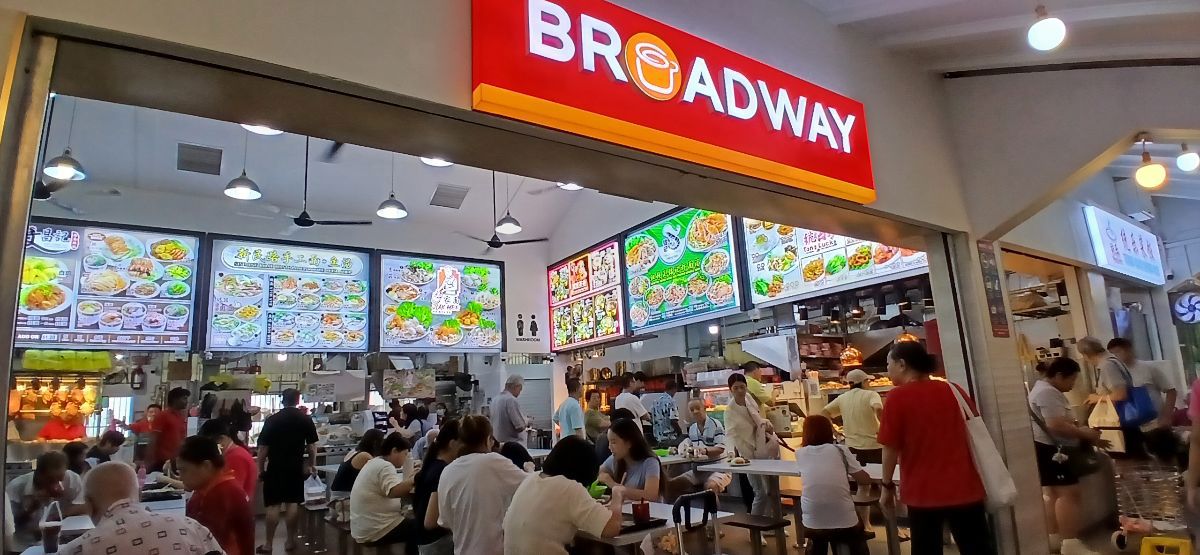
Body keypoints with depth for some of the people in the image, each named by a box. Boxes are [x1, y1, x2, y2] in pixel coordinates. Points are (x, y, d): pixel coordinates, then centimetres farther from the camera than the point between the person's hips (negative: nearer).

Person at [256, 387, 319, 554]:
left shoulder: (272, 420, -6)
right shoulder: (306, 419, -1)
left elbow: (263, 447, -6)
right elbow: (312, 446, 0)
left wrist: (260, 468, 4)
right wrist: (310, 465, 11)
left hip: (275, 468, -2)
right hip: (296, 467, 2)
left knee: (273, 505, 4)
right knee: (292, 504, 9)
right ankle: (290, 541, 15)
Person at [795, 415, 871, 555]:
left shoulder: (800, 453, 6)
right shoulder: (840, 450, 2)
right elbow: (866, 480, 4)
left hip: (812, 525, 1)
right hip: (845, 523, -1)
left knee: (820, 540, 35)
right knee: (858, 539, 33)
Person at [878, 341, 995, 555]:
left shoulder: (897, 397, -10)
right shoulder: (954, 390, 4)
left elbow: (891, 448, -10)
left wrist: (887, 486, 3)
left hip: (923, 492, -4)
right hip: (965, 488, 4)